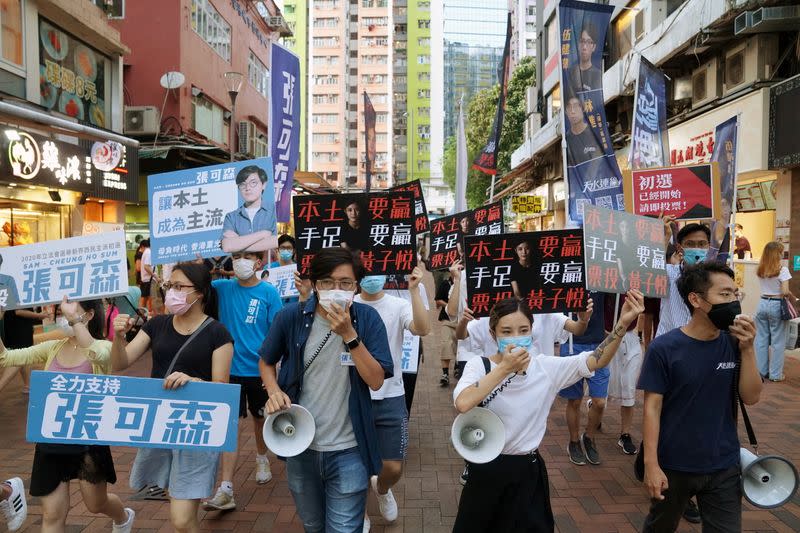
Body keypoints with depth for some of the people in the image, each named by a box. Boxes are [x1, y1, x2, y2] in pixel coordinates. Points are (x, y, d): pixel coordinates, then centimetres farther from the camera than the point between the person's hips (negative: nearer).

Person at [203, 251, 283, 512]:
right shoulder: (223, 288, -2)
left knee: (260, 417, 20)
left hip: (259, 369, 0)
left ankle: (261, 459, 47)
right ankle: (226, 490, 1)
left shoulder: (269, 293, -8)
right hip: (231, 369, 0)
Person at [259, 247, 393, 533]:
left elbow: (376, 381, -17)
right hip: (300, 445, 3)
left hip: (348, 450, -2)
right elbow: (266, 362, 7)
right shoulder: (291, 316, -9)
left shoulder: (368, 319, -11)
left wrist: (349, 334, -25)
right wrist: (274, 392, -12)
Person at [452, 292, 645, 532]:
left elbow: (596, 360, -8)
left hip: (528, 471, 1)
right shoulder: (479, 365, -13)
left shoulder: (546, 367, -6)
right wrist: (504, 368, -29)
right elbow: (463, 404, -30)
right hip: (487, 470, -1)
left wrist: (622, 324, -21)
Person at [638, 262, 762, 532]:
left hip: (724, 467, 2)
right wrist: (651, 464, -16)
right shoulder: (664, 348, -16)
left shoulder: (733, 343, -4)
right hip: (673, 466, -2)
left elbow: (750, 397, -5)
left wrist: (747, 349, -17)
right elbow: (652, 407, -13)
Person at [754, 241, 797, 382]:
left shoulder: (760, 270, 4)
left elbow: (767, 286, 8)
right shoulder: (782, 270, -12)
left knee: (761, 338, 11)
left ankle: (762, 371, 17)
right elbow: (785, 292, -16)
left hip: (763, 304, 5)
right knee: (778, 341, 5)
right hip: (776, 306, -5)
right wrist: (793, 299, 1)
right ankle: (775, 374, 11)